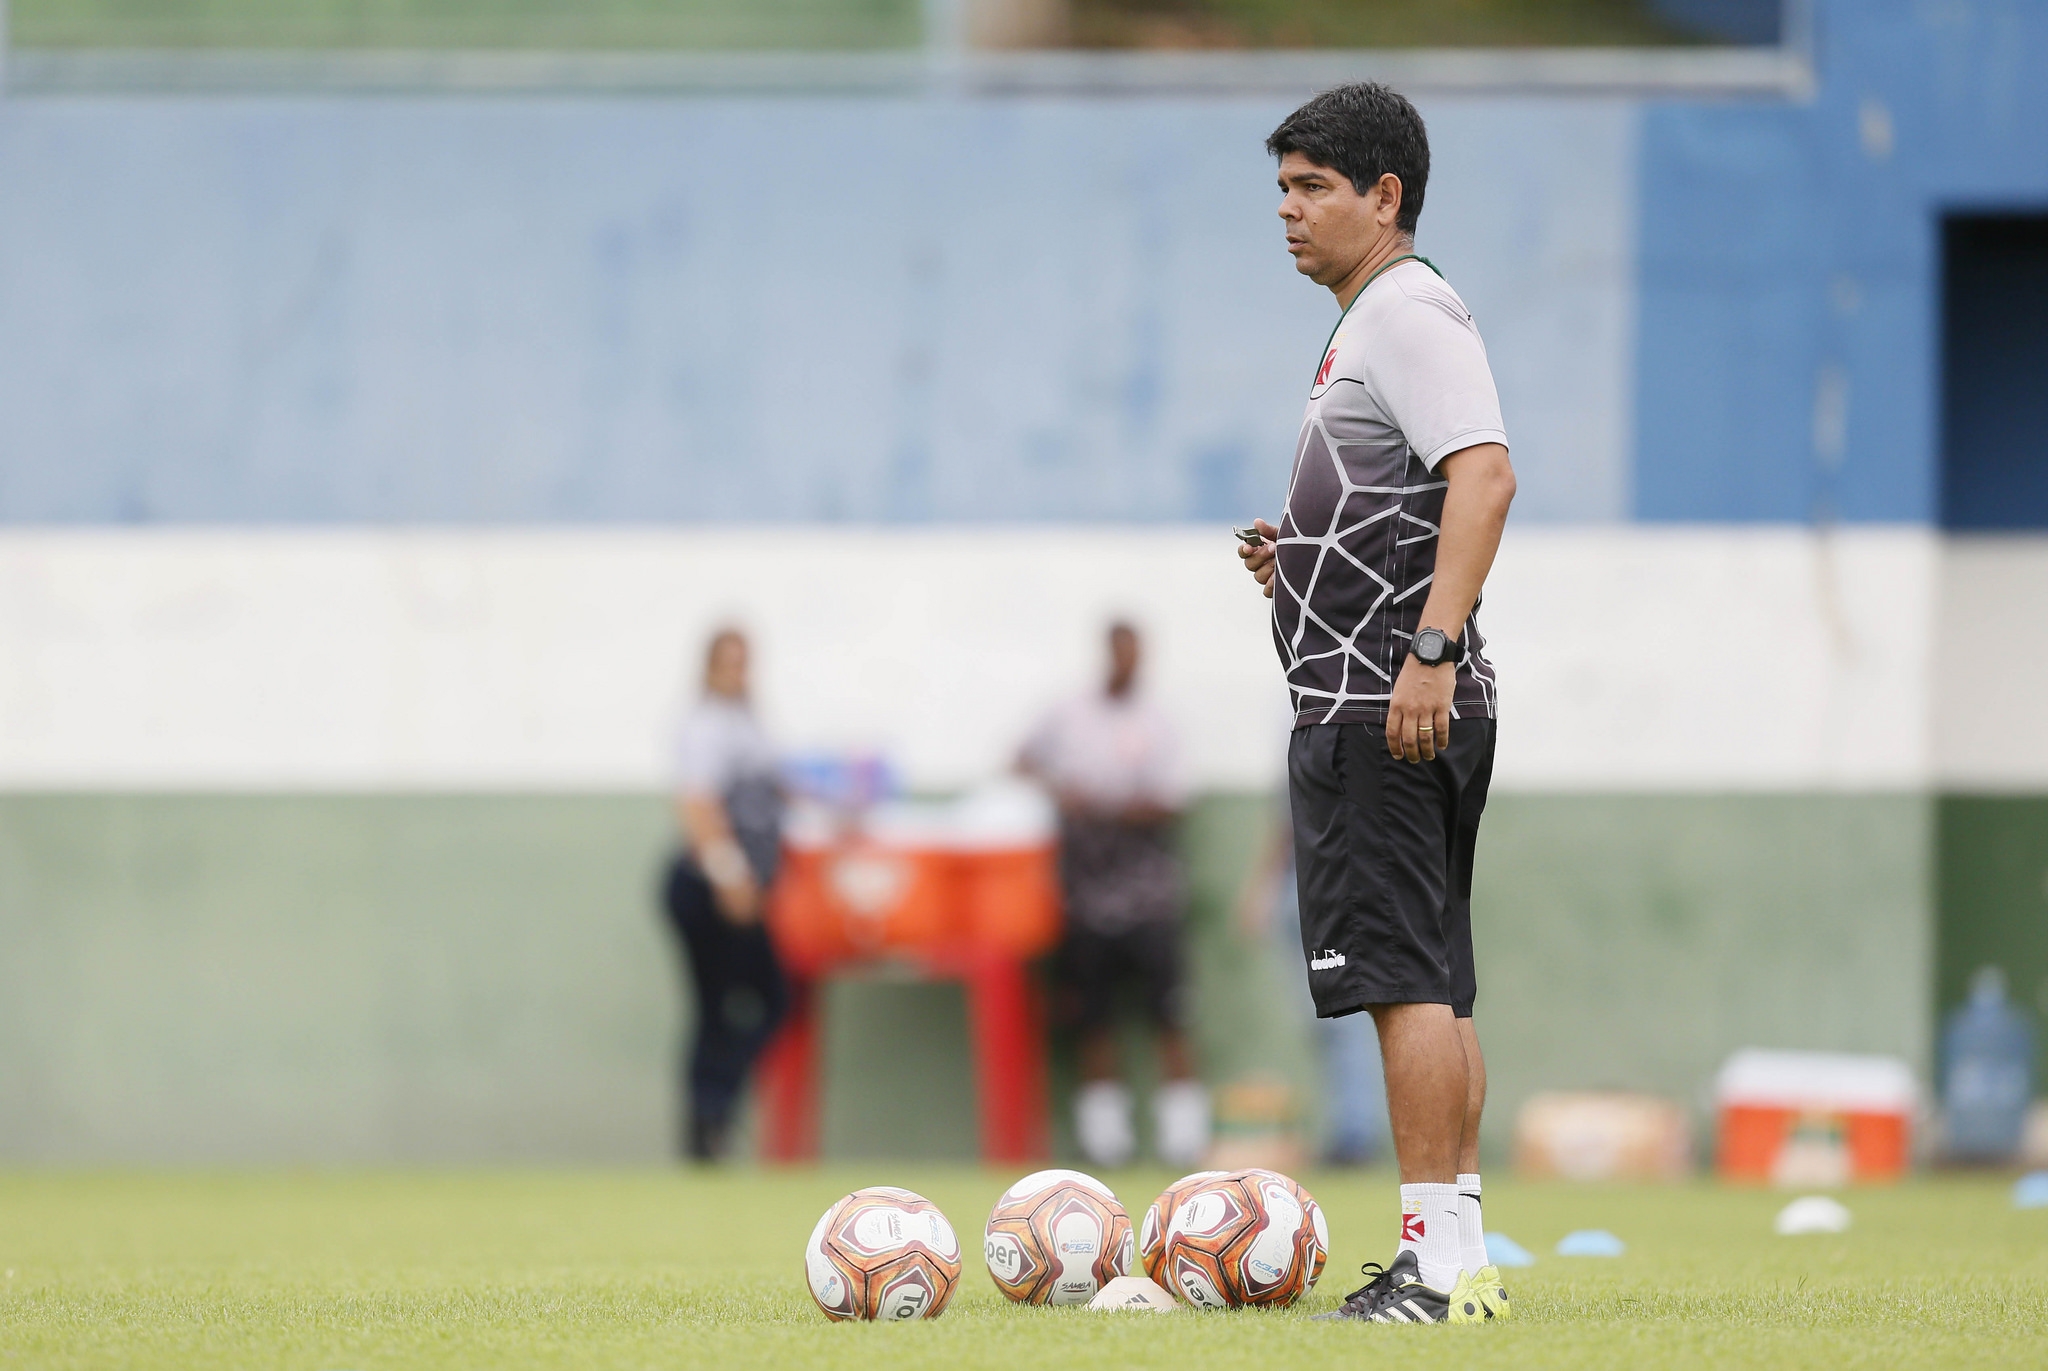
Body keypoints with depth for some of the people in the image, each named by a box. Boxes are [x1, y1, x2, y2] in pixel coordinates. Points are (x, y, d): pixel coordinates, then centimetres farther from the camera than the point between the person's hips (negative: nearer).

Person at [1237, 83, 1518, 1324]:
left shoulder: (1410, 311, -11)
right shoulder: (1369, 323, 21)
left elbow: (1484, 476, -23)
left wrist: (1429, 647, -29)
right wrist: (1303, 560, 15)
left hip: (1383, 706, -11)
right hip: (1382, 703, 11)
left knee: (1405, 977, -12)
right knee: (1435, 986, 11)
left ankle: (1434, 1255, -13)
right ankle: (1463, 1256, 13)